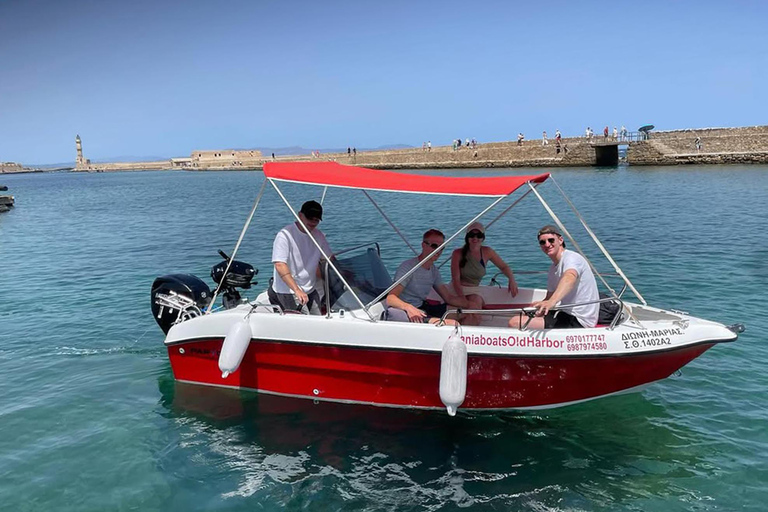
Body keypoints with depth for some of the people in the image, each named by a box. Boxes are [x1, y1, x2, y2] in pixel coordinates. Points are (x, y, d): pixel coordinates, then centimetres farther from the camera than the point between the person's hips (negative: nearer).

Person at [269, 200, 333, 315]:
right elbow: (280, 265, -26)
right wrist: (297, 291, -33)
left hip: (310, 290, 7)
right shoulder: (285, 235, -16)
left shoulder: (318, 236, 6)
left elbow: (329, 259, 17)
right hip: (288, 290, -7)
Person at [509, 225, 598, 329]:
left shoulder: (571, 257, -14)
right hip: (567, 314, 10)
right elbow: (549, 297, 24)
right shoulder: (553, 268, 17)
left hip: (578, 320, -10)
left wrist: (552, 301, -55)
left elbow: (569, 279, -37)